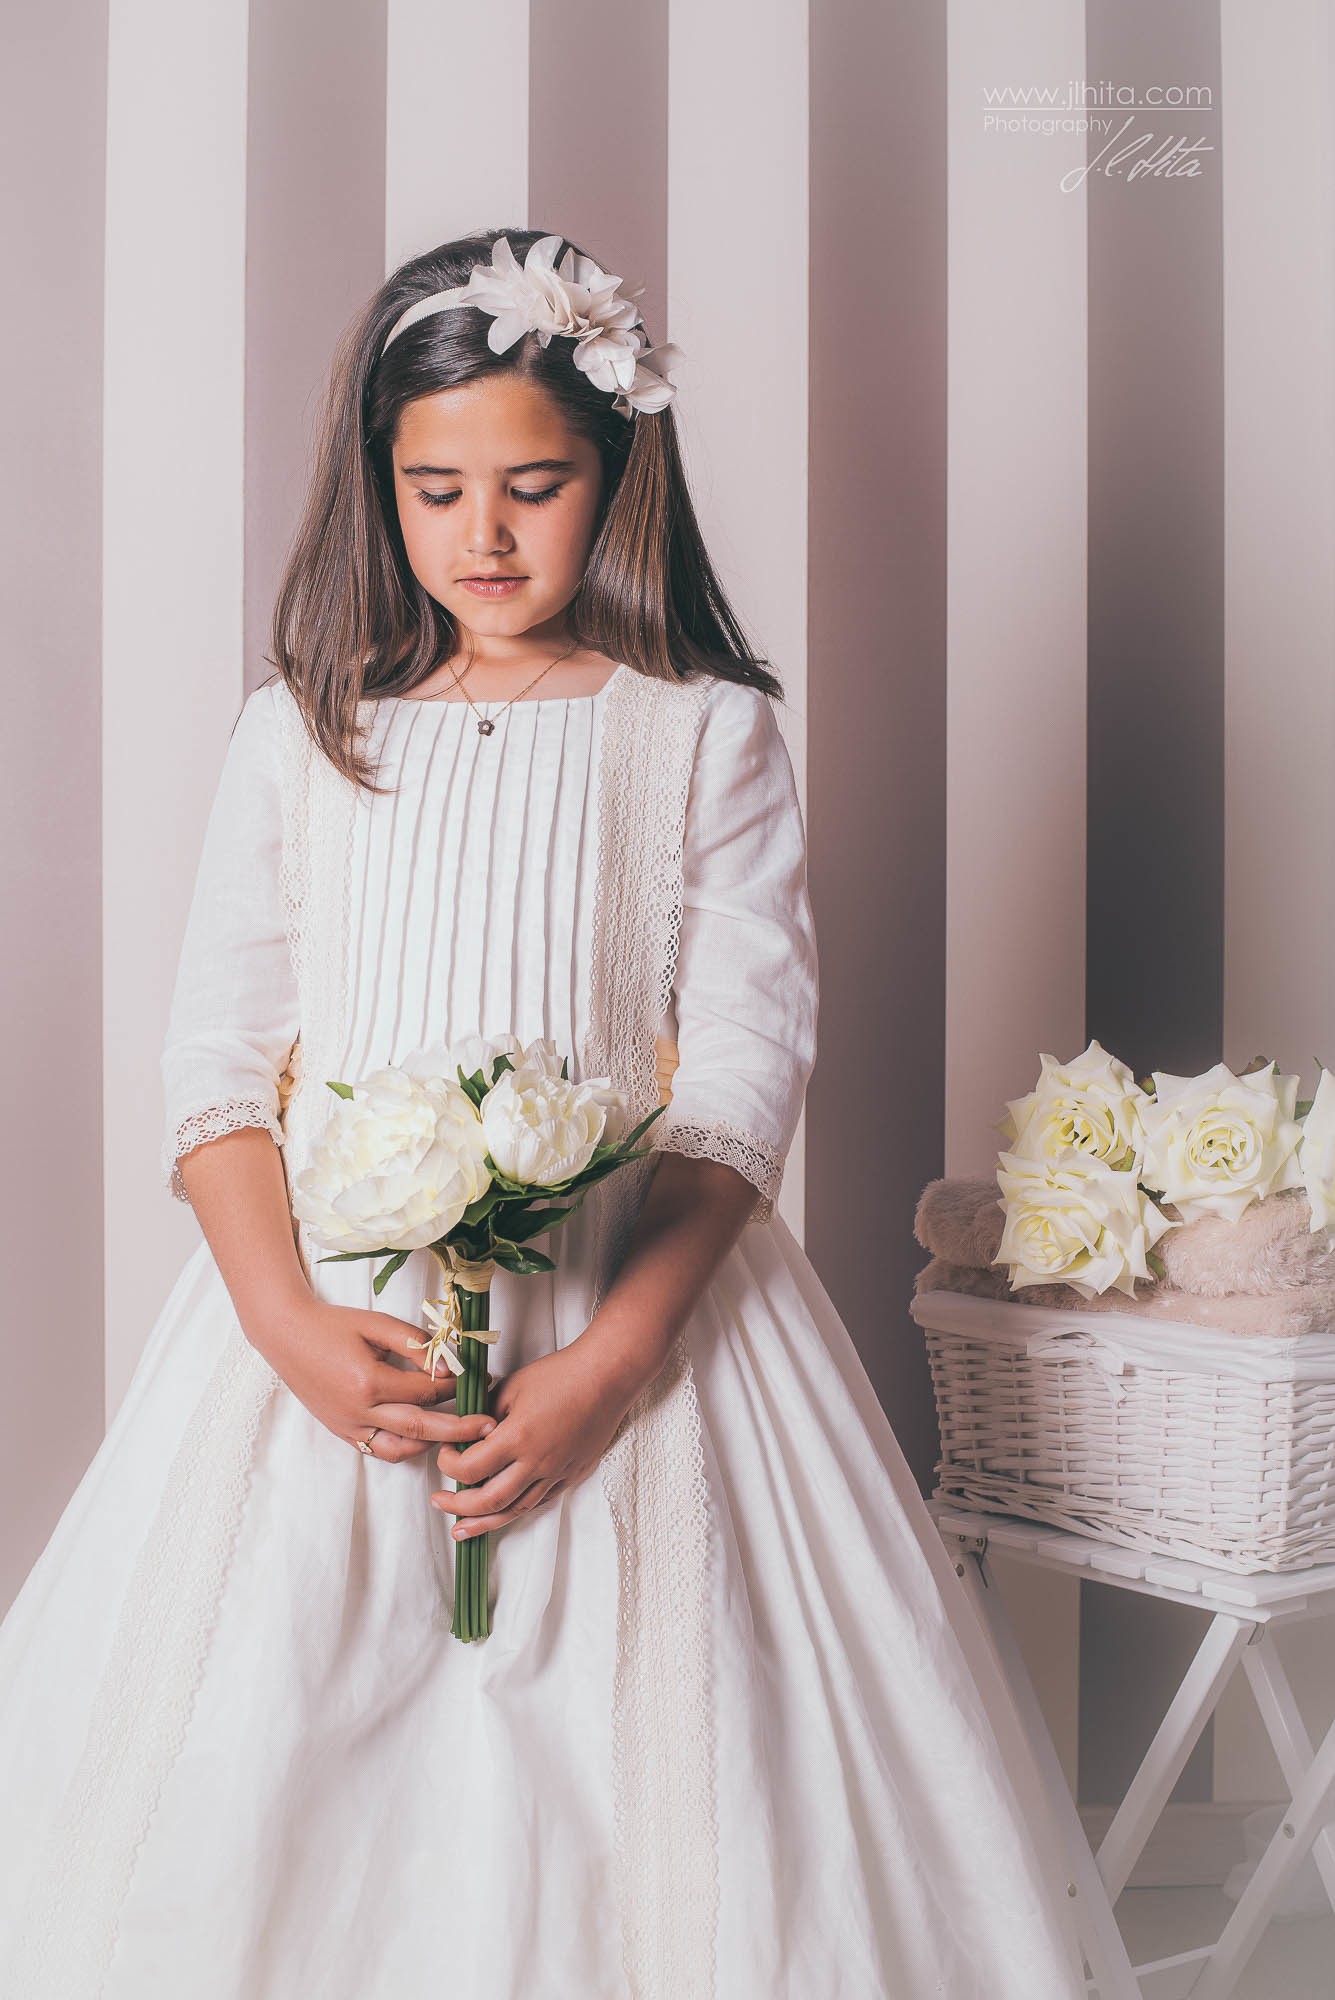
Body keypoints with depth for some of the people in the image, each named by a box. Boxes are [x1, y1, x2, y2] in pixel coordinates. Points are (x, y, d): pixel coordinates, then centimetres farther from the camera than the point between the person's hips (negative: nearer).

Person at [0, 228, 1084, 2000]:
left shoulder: (711, 736, 1)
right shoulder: (302, 734, 7)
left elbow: (746, 1075, -5)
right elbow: (219, 1055, 3)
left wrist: (612, 1362, -17)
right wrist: (285, 1319, -12)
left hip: (637, 1310, -1)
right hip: (333, 1305, 2)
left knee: (643, 1754, -1)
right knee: (254, 1770, 0)